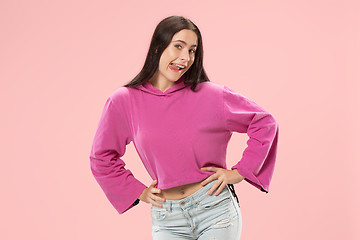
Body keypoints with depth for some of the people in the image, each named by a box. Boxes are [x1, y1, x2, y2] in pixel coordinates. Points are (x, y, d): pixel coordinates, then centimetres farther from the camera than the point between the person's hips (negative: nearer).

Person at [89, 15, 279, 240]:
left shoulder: (210, 95, -5)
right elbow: (102, 158, 12)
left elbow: (265, 122, 4)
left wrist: (240, 172, 0)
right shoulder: (124, 101, -2)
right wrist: (138, 192, 7)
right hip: (167, 219, 1)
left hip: (215, 208, -1)